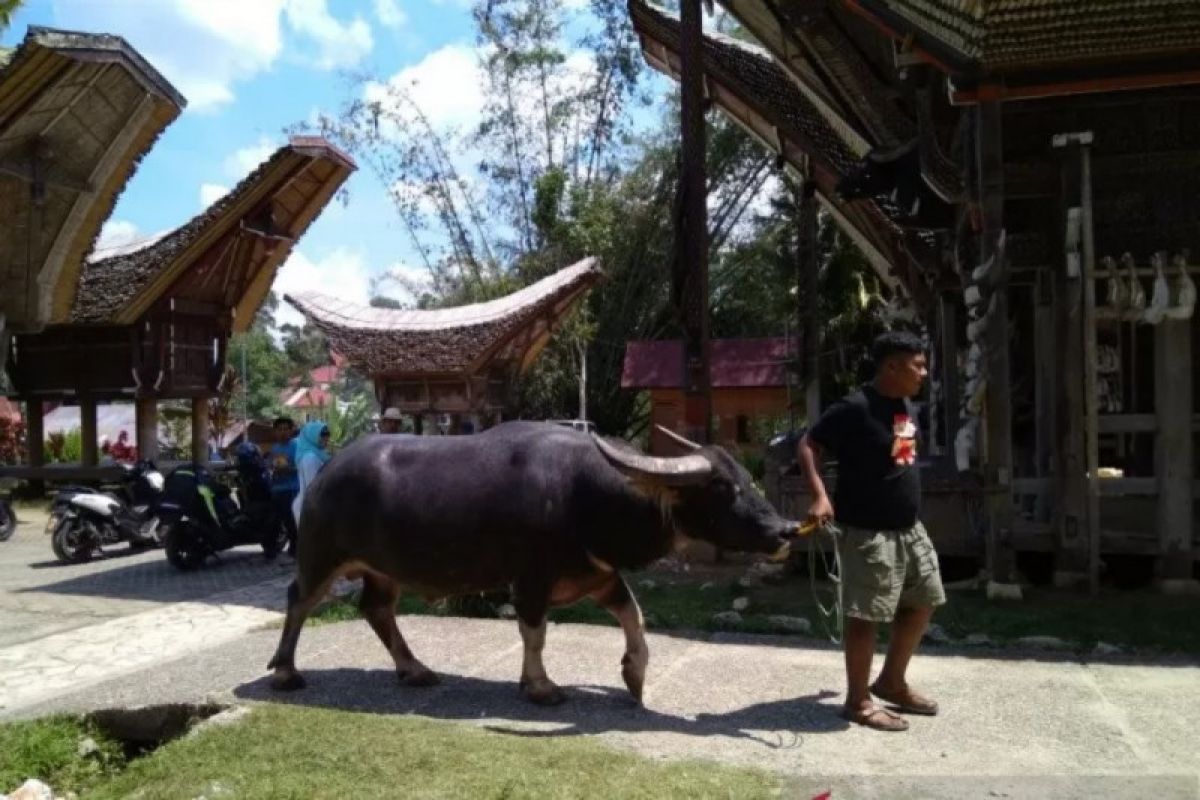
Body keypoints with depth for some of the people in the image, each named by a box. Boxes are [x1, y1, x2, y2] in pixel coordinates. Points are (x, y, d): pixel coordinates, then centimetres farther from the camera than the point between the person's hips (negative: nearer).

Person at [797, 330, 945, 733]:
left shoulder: (907, 407, 8)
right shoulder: (855, 408, -18)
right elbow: (807, 445, -16)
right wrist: (820, 496, -28)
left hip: (908, 527, 9)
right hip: (868, 531, -9)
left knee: (922, 602, 17)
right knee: (867, 615, -1)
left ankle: (891, 682, 33)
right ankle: (858, 701, 14)